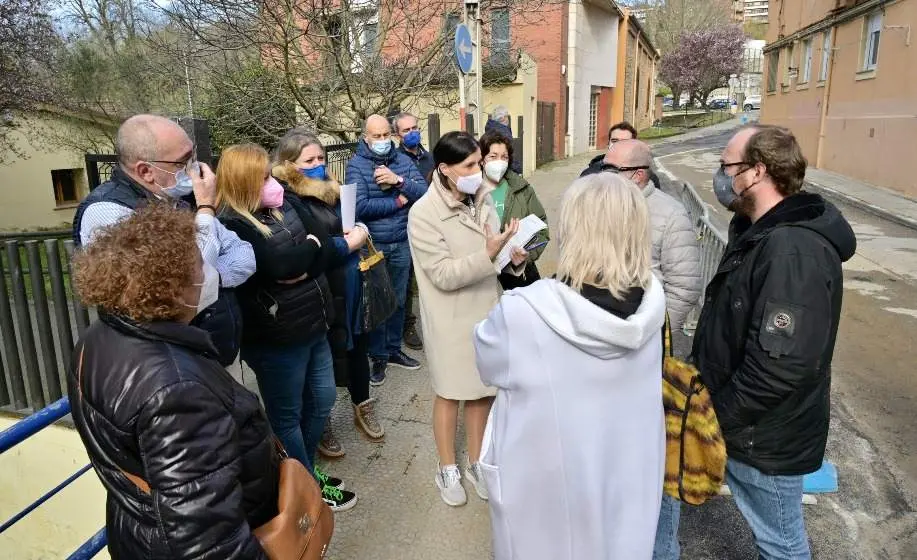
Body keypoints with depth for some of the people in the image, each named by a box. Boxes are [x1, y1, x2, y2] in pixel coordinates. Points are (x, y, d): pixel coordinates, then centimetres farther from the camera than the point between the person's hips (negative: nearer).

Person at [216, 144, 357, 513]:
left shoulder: (286, 203, 5)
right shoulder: (232, 226, -18)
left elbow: (327, 253, -1)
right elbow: (280, 265, -29)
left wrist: (300, 268, -19)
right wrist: (309, 245, -10)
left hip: (312, 323, 8)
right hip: (276, 336, -8)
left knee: (322, 400, 21)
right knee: (287, 415, 11)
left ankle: (304, 470, 43)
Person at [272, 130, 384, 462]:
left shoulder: (331, 190, 8)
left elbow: (352, 226, 22)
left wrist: (360, 232, -1)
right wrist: (349, 243, -16)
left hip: (351, 288, 7)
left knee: (356, 347, 19)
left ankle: (362, 407, 40)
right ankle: (320, 425, 30)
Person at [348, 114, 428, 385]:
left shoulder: (403, 161, 5)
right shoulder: (356, 164, -7)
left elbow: (424, 193, -6)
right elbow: (360, 207, -20)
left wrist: (398, 180, -20)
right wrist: (397, 202, -12)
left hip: (402, 243, 4)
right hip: (372, 246, -4)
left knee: (398, 299, 14)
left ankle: (393, 350, 32)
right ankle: (378, 356, 23)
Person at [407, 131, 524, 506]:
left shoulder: (483, 200, -2)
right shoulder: (423, 214, -18)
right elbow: (443, 275, -22)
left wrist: (514, 257, -13)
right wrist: (488, 254, -32)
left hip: (486, 309, 5)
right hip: (451, 318, -5)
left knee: (482, 389, 16)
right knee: (450, 393, 12)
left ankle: (476, 462, 37)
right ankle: (447, 469, 33)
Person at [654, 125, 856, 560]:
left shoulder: (793, 252, -28)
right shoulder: (759, 232, 6)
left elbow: (781, 365, -32)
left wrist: (718, 419, -20)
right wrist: (696, 379, 13)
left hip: (763, 438, -9)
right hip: (742, 423, 9)